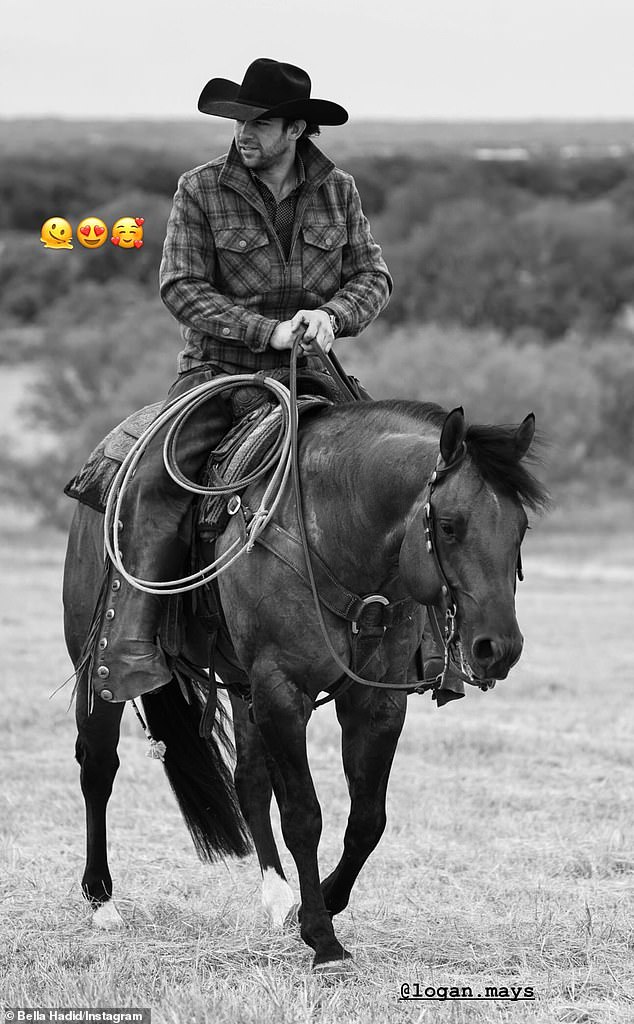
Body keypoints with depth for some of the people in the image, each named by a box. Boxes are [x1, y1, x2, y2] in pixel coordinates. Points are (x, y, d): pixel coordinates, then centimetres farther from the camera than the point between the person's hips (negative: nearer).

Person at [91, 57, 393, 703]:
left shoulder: (337, 191, 6)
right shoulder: (201, 190, -2)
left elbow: (372, 277, 7)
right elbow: (182, 288, -7)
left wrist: (333, 314, -15)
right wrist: (267, 330, -18)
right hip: (220, 369, -2)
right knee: (158, 483, -24)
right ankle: (130, 642, -26)